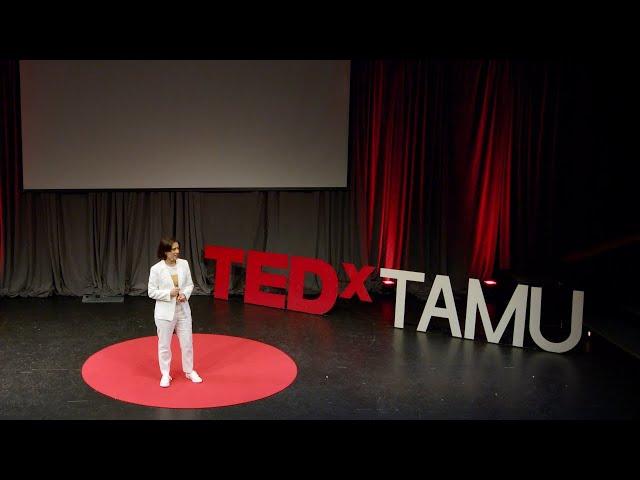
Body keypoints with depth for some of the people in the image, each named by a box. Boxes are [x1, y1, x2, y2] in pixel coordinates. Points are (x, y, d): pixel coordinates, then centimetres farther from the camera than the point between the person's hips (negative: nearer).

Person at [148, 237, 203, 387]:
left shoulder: (184, 264, -3)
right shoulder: (156, 269, -14)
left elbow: (190, 284, 5)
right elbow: (152, 292, -9)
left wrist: (185, 294, -14)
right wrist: (169, 293, -20)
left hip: (183, 310, 3)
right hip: (165, 312, -3)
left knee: (187, 342, 13)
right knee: (164, 345, 9)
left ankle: (189, 371, 32)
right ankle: (165, 374, 26)